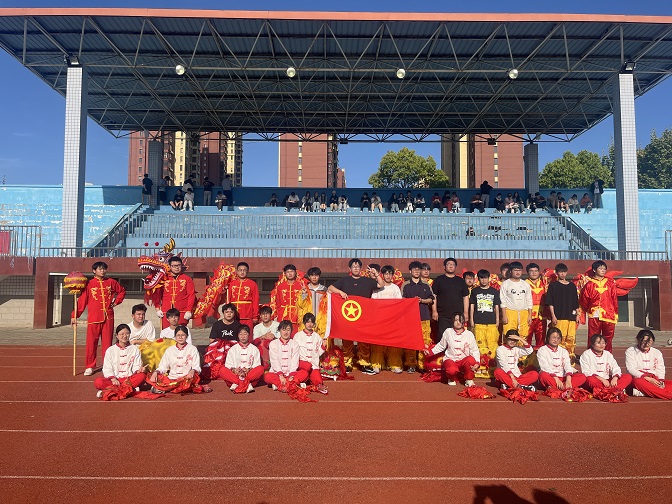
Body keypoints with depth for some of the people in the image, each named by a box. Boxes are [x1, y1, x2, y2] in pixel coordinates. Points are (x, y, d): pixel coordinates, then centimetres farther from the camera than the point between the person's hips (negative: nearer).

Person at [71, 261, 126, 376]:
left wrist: (116, 301, 12)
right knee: (91, 343, 1)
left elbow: (122, 291, 25)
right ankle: (89, 367, 12)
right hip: (93, 318, -1)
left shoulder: (111, 282, 9)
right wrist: (74, 315, -4)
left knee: (107, 342, 5)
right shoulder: (89, 284, 3)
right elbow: (81, 300, 1)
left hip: (108, 317, 2)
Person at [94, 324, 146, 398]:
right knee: (98, 382, -29)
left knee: (142, 376, -32)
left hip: (130, 378, 0)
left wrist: (138, 370, -18)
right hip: (114, 379, 0)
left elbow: (137, 366, 6)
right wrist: (113, 379, -15)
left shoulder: (134, 349, 12)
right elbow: (107, 368, 3)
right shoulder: (110, 350, 10)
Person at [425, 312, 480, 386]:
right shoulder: (448, 332, 1)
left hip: (464, 361, 1)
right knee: (452, 370, -37)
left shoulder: (469, 334, 0)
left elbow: (474, 351, 1)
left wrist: (477, 363, -15)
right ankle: (452, 379, 5)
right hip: (451, 359, -1)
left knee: (471, 360, -35)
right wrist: (430, 352, 0)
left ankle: (469, 380, -4)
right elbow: (441, 346, 11)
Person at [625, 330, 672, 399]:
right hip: (639, 378, -4)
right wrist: (648, 379, -21)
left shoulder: (657, 352, 18)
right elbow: (631, 369, -8)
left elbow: (660, 370, 9)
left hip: (654, 380, 4)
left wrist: (660, 381, -13)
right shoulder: (630, 351, 4)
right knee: (639, 382, -41)